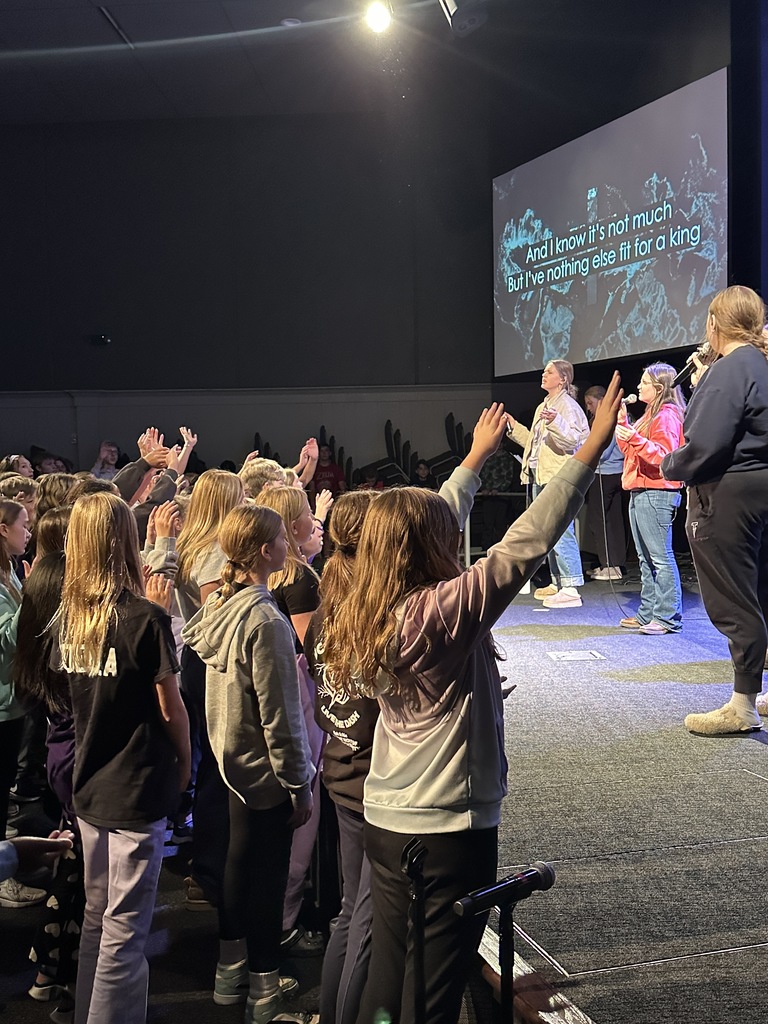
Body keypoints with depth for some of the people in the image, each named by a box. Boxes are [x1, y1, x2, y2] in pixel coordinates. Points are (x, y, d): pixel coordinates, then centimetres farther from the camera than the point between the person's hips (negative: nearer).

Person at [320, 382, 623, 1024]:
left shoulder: (368, 616, 1)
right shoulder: (446, 611, -21)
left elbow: (428, 519, 13)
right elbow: (526, 543, -26)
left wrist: (479, 455, 23)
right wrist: (594, 446, -23)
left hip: (385, 820, 8)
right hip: (451, 827, -8)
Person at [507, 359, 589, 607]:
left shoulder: (567, 405, -8)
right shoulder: (543, 407, 21)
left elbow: (573, 440, -21)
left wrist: (555, 422, -35)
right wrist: (513, 427, 24)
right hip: (540, 476, 10)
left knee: (561, 532, -14)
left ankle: (571, 589, -15)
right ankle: (558, 583, 23)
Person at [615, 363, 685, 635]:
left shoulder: (667, 415, -9)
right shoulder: (651, 414, 22)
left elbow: (664, 456, -19)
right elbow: (629, 450, 22)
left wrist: (636, 438, -32)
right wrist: (622, 422, 13)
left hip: (657, 494, -11)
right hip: (640, 493, 11)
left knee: (661, 557, -9)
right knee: (646, 559, 12)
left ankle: (669, 617, -8)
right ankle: (648, 614, 17)